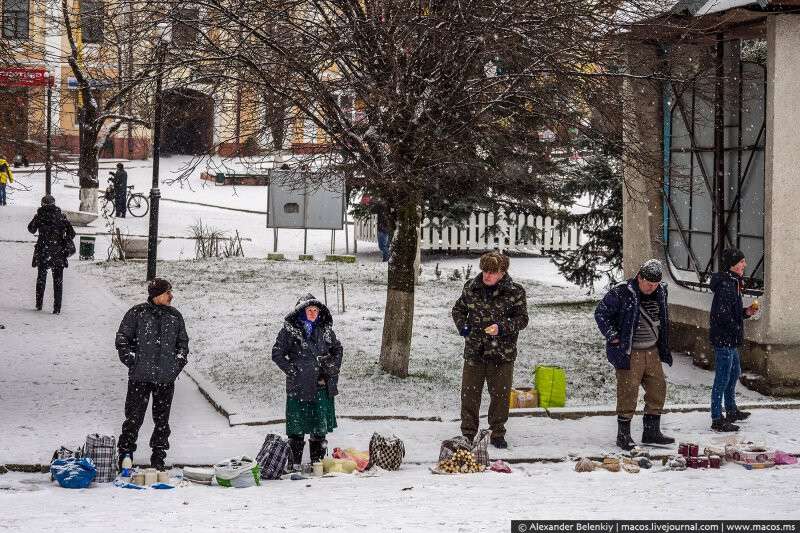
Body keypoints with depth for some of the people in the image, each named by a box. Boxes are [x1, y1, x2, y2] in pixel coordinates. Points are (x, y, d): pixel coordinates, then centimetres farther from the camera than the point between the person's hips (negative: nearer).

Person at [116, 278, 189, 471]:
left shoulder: (175, 316, 9)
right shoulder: (137, 313, -3)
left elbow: (183, 341, 21)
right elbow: (122, 339, 2)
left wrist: (179, 362, 9)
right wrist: (131, 360, -6)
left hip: (166, 378, 4)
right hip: (140, 376, -4)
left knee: (162, 420, 8)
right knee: (134, 418, -3)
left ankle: (158, 457, 17)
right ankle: (125, 454, 8)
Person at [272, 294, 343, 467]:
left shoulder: (325, 330, 10)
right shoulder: (289, 330, -4)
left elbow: (337, 349, 24)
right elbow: (277, 354, -4)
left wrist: (334, 368, 11)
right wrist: (292, 370, -10)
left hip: (322, 386, 4)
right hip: (299, 387, -4)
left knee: (321, 427, 8)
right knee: (297, 427, -2)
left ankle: (318, 462, 19)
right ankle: (294, 464, 5)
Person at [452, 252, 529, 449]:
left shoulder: (515, 292, -6)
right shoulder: (471, 287, 3)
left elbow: (522, 319, -4)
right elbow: (458, 309, 16)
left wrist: (502, 327, -20)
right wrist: (462, 326, -2)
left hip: (502, 353, -2)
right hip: (474, 351, 2)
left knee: (500, 395, 6)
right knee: (469, 393, 5)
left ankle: (497, 434, 20)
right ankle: (468, 433, 16)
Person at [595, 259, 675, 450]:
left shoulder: (660, 293, 7)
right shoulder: (620, 293, -14)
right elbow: (601, 313, -8)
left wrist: (664, 349, 19)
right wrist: (612, 336, -13)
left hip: (652, 352, 7)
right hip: (629, 354, -7)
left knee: (658, 390, 9)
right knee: (628, 393, -4)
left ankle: (651, 432, 21)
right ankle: (623, 435, 7)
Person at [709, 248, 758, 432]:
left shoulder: (732, 282, 13)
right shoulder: (726, 284, -20)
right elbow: (722, 313, -27)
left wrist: (746, 312, 6)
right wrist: (737, 330, -17)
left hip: (730, 340, 11)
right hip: (724, 339, -11)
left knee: (734, 372, 24)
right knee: (723, 378, -6)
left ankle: (731, 410, 40)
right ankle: (717, 420, -1)